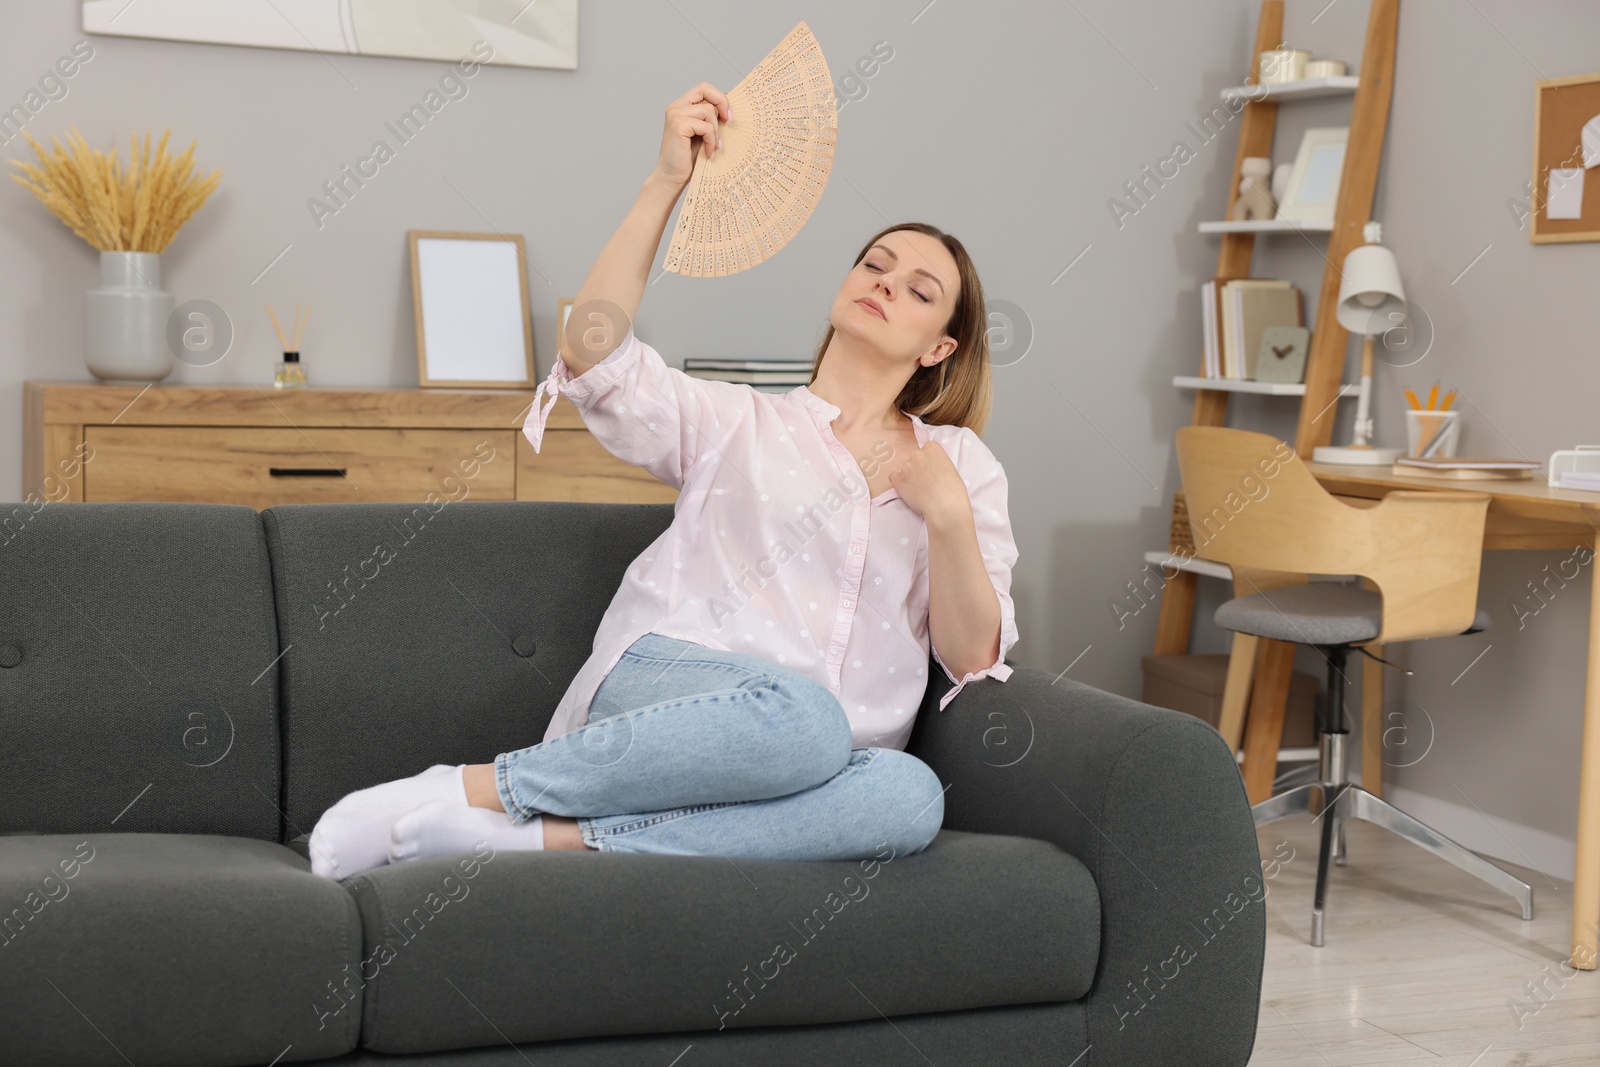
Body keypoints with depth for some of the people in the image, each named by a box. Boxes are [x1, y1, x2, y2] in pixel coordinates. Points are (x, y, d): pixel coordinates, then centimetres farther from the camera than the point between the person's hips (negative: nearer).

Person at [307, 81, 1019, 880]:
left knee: (910, 798, -36)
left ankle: (553, 836, -32)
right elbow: (593, 350, -1)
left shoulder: (962, 466, 22)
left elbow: (972, 656, 11)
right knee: (801, 716, -39)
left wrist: (946, 516, -4)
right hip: (669, 685, -2)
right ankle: (471, 788, -28)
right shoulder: (735, 422, 18)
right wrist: (668, 180, -4)